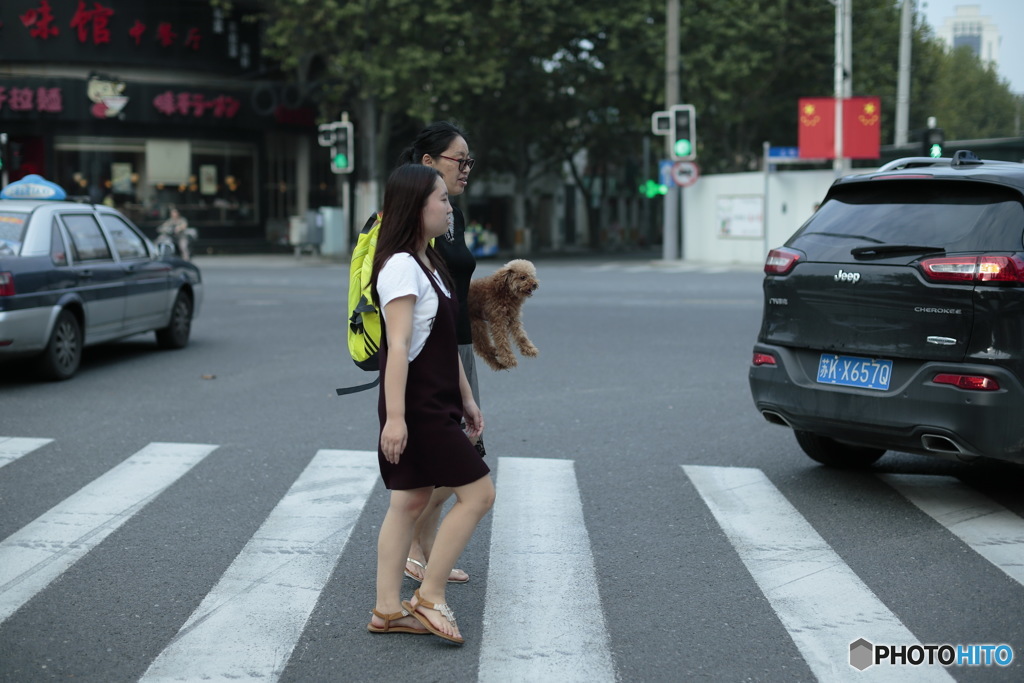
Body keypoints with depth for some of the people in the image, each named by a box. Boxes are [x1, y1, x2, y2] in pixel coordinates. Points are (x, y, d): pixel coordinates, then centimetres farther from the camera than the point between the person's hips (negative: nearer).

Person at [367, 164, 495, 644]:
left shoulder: (430, 264, 15)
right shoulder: (401, 267, -16)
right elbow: (398, 346, -22)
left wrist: (466, 398, 19)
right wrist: (395, 417, -25)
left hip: (436, 404, 10)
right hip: (415, 407, -10)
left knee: (410, 500, 11)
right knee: (478, 492, -6)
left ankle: (388, 609, 16)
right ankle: (430, 596, 3)